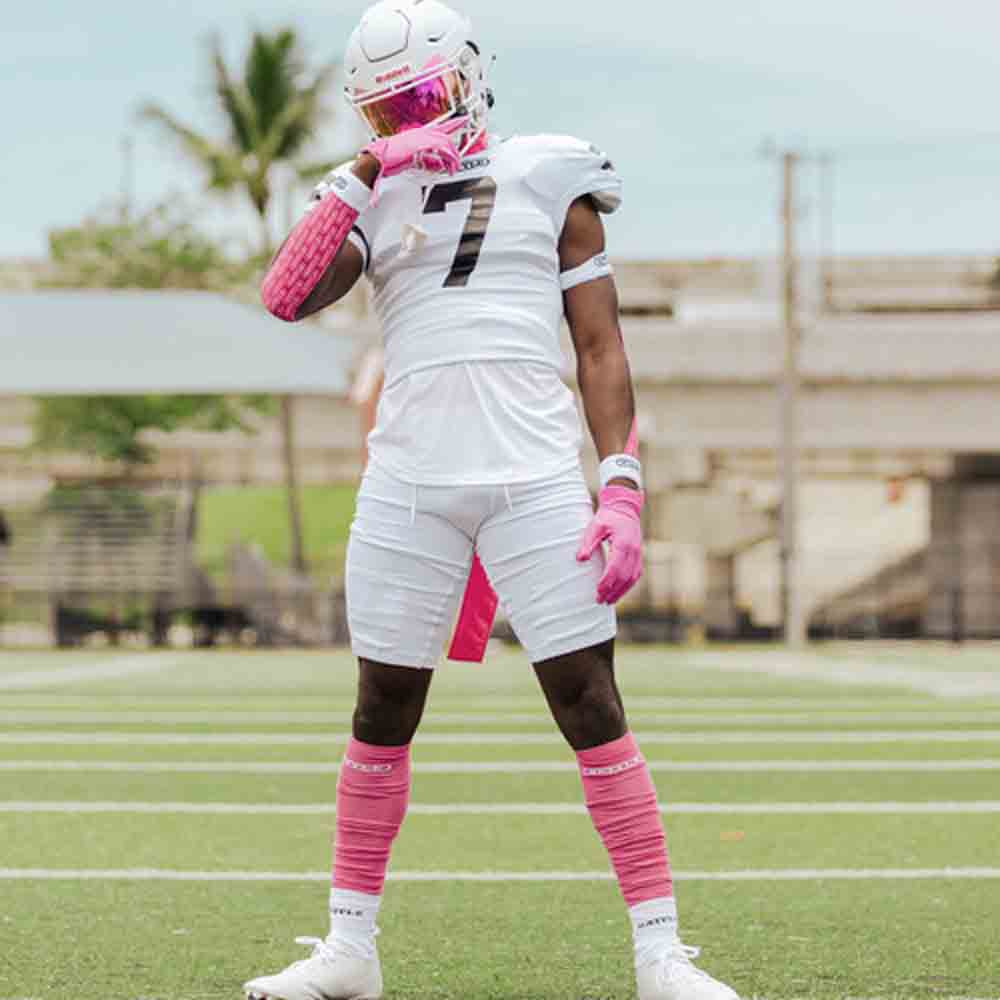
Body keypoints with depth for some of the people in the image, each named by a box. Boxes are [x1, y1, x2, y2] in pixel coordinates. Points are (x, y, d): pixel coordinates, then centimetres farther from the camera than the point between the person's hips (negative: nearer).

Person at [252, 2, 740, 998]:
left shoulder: (548, 181, 9)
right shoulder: (373, 197, 13)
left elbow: (600, 347, 8)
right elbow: (286, 298, -5)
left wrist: (622, 484, -3)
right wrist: (367, 173, -9)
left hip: (535, 477, -2)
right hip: (408, 484, 2)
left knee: (592, 707, -5)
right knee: (383, 714, 7)